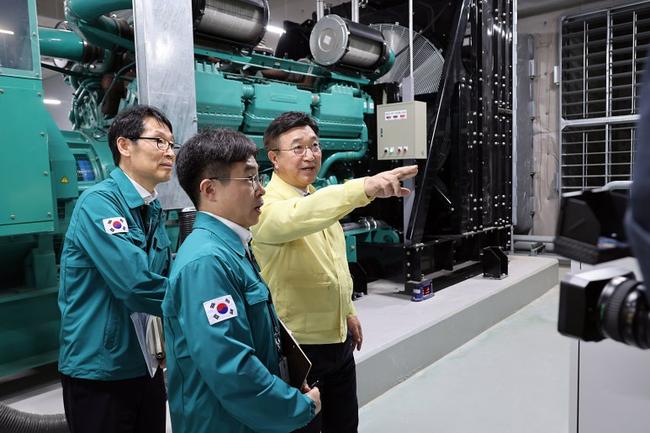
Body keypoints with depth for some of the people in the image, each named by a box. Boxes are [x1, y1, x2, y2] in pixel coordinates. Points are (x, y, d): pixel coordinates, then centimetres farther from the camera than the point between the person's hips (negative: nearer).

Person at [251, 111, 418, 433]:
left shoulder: (320, 198, 7)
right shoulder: (269, 205, -20)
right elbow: (298, 218, -45)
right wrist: (365, 188, -57)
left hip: (338, 338, 8)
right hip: (298, 345, -8)